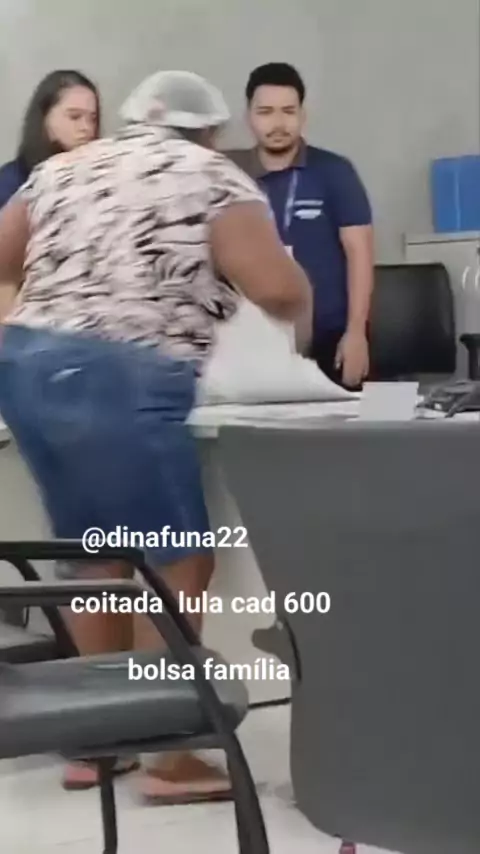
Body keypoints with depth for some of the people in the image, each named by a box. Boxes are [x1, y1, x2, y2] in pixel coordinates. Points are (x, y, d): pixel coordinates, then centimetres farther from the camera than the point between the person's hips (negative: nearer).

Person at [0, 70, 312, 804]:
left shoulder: (63, 171, 20)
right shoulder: (213, 178, 3)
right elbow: (279, 288, -8)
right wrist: (302, 322, 13)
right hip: (117, 385, -7)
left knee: (98, 556, 18)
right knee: (177, 564, 3)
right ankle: (168, 756, 5)